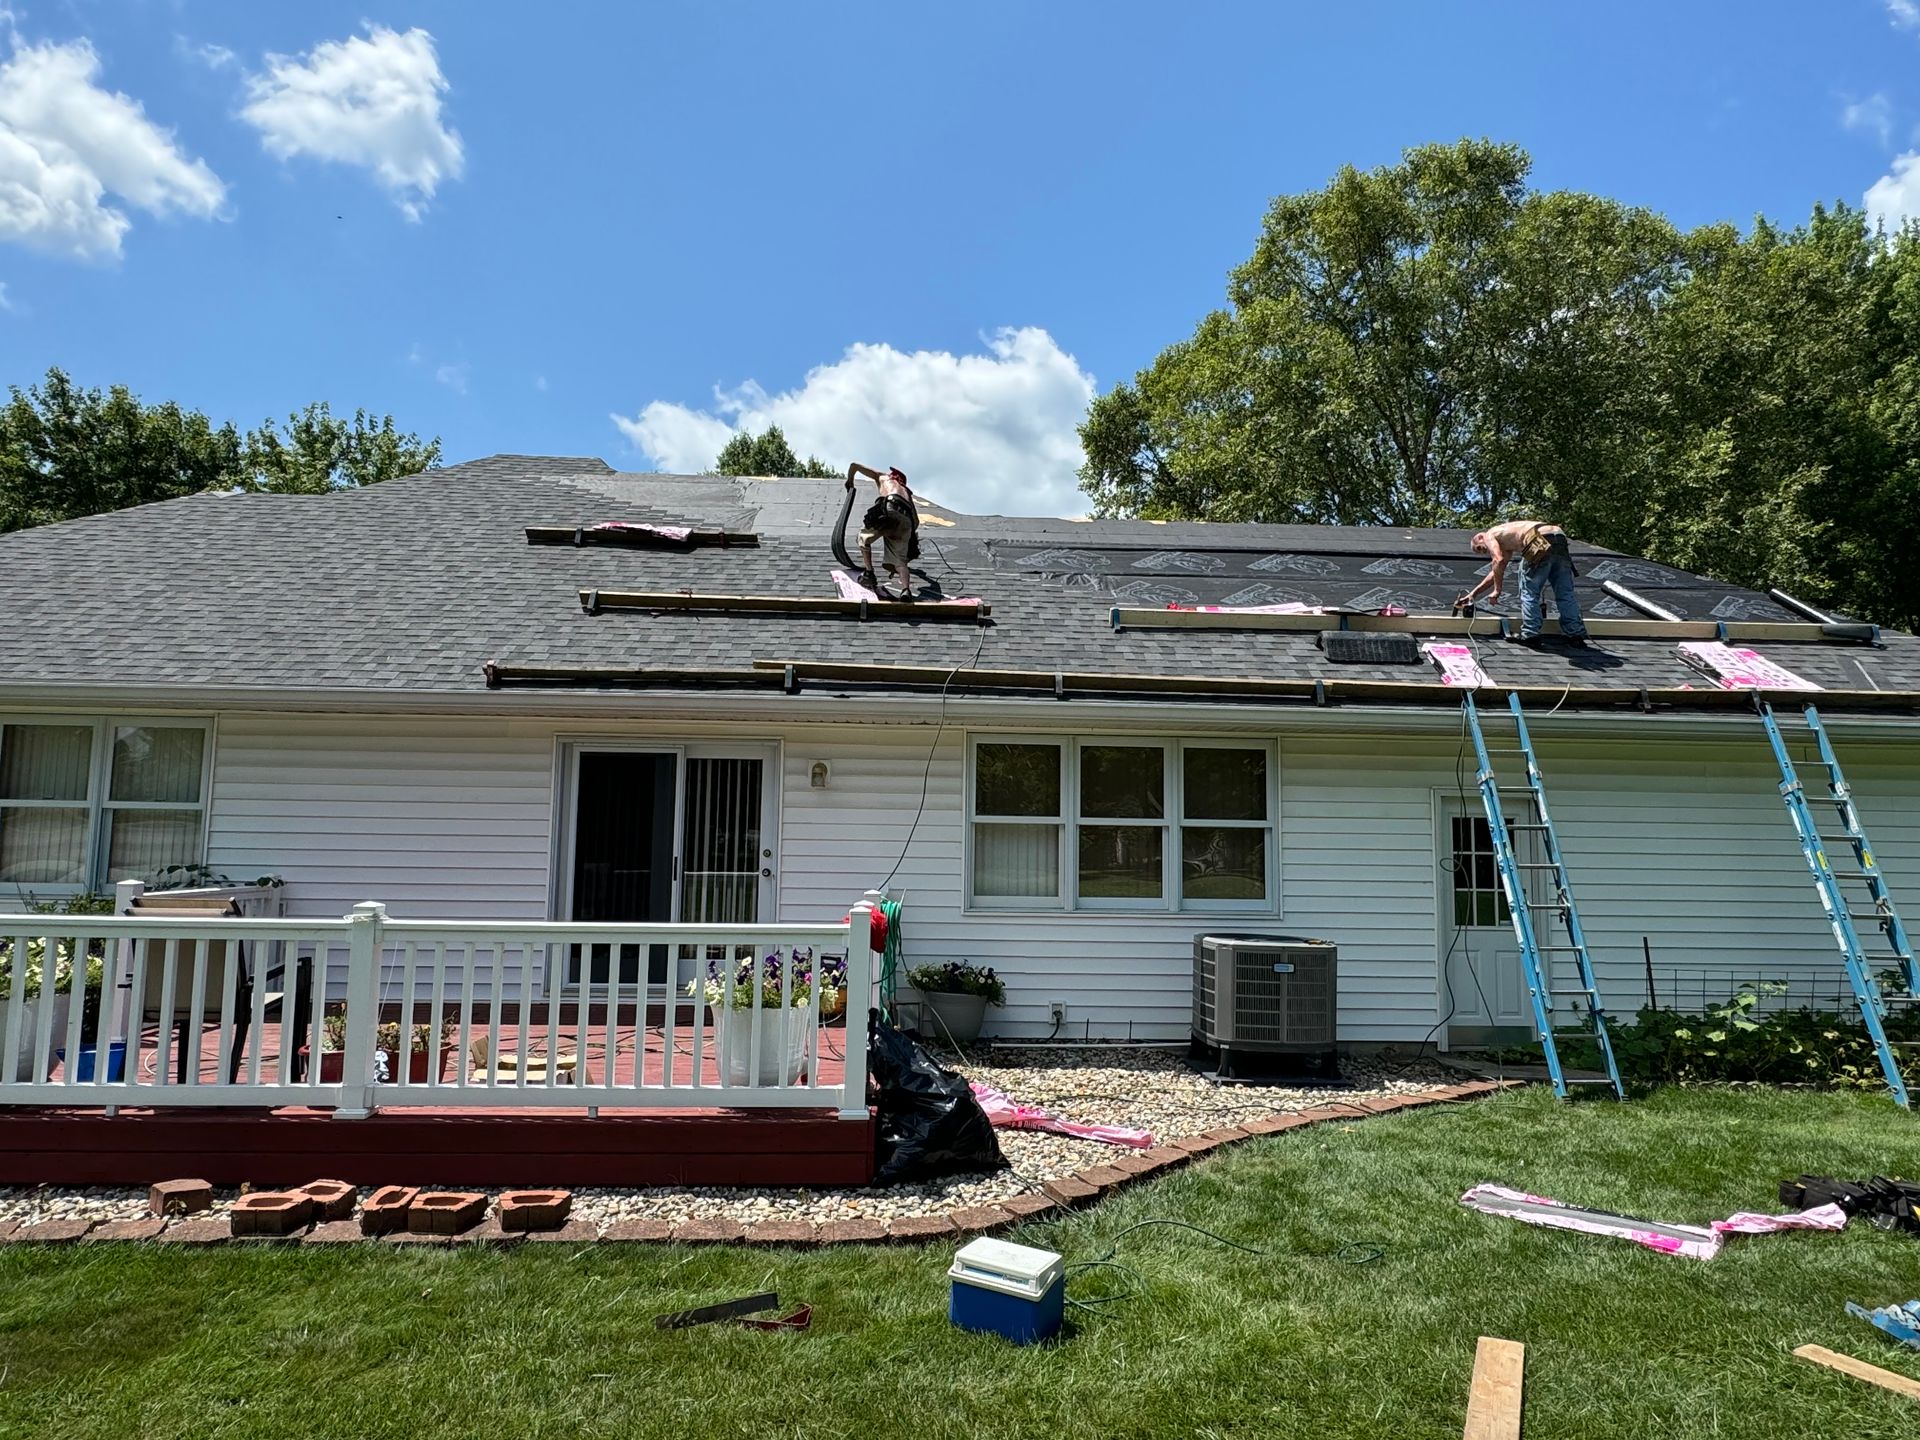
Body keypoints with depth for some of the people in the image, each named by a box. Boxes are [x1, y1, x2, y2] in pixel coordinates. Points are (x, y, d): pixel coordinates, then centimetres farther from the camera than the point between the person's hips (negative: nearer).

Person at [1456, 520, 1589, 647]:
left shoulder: (1489, 535, 14)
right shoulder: (1505, 545, 38)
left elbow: (1498, 561, -4)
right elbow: (1496, 572, 42)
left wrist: (1497, 590, 2)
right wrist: (1473, 594, 44)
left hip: (1540, 542, -8)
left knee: (1529, 591, 4)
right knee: (1565, 593, 11)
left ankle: (1530, 635, 5)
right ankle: (1576, 635, 12)